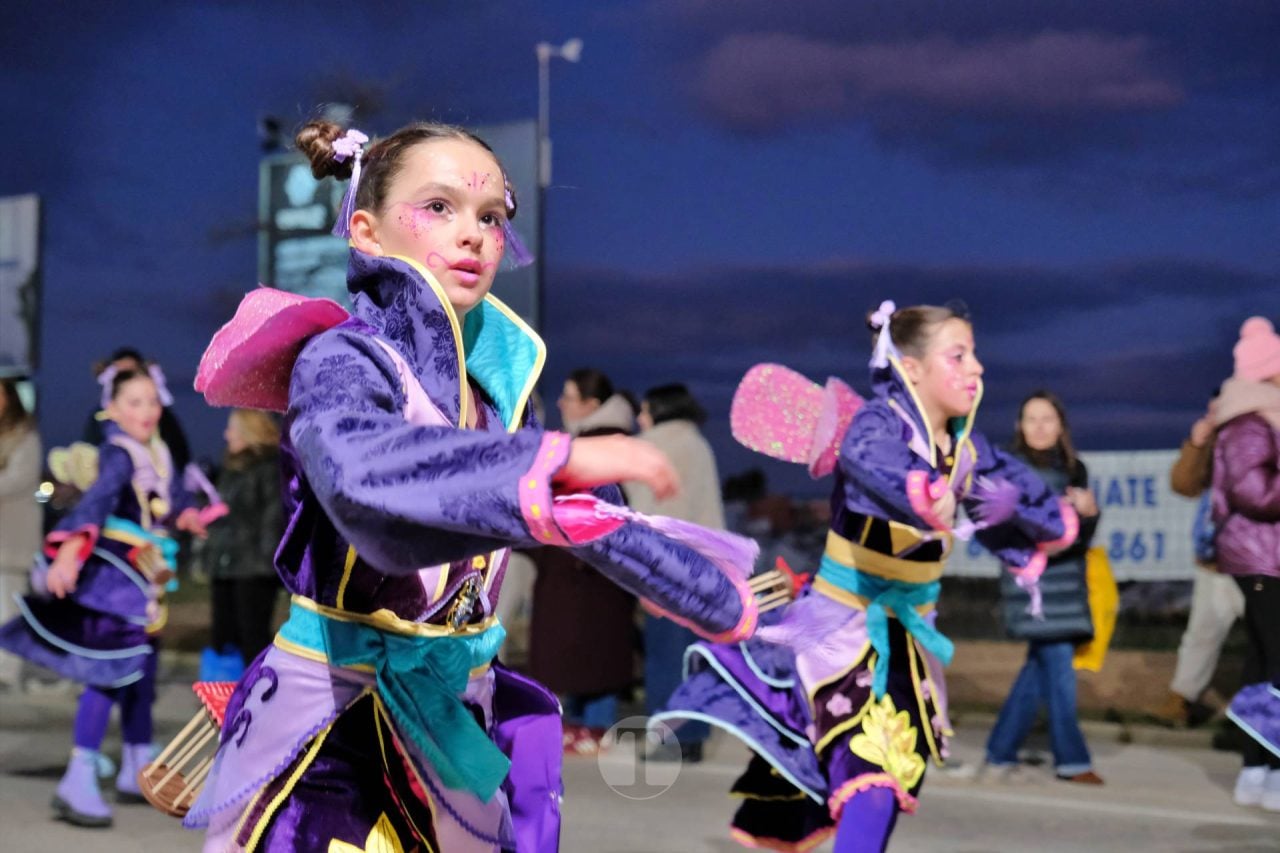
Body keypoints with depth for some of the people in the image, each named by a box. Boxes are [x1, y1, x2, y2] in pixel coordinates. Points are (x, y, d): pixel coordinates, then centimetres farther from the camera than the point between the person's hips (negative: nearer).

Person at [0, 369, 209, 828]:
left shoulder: (158, 452, 9)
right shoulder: (119, 454, -18)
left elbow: (174, 498, 18)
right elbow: (97, 502, -33)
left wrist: (186, 516, 0)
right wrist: (68, 554, -43)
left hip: (141, 575, 9)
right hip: (111, 571, -9)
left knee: (141, 672, 17)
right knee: (111, 671, -15)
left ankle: (137, 772, 30)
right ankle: (77, 784, -15)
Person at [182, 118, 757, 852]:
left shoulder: (494, 379, 4)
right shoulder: (340, 360, -16)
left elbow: (583, 508, 17)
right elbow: (361, 477, -40)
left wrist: (711, 590, 25)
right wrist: (558, 459, -42)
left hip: (454, 712, 6)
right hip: (332, 719, -6)